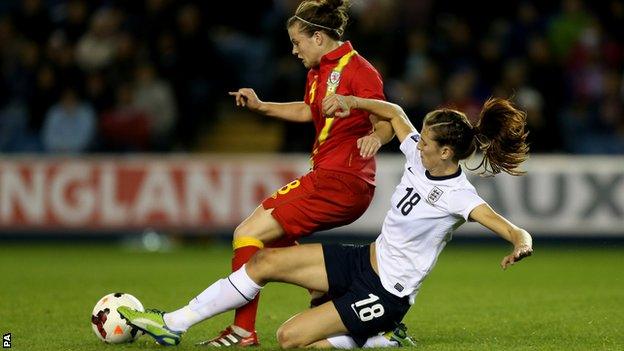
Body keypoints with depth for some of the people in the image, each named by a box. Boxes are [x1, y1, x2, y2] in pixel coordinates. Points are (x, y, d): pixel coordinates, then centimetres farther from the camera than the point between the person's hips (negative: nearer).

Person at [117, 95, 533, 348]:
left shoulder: (457, 195, -23)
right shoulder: (421, 156, -2)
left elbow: (504, 225, -36)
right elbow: (394, 112, 15)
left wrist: (522, 241, -58)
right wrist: (352, 102, 3)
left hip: (386, 294, -8)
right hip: (364, 261, 8)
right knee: (265, 261, -2)